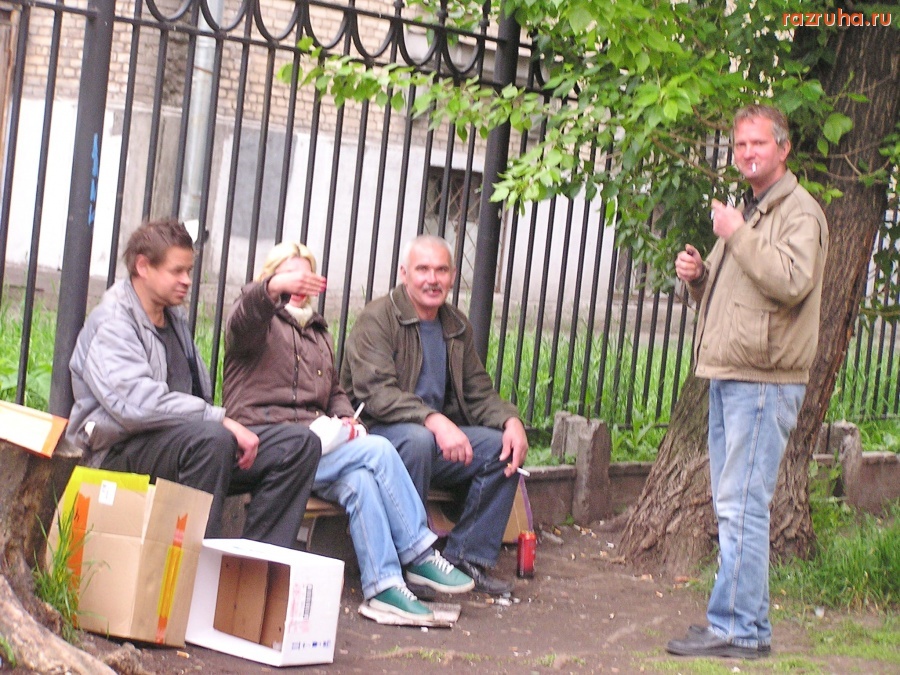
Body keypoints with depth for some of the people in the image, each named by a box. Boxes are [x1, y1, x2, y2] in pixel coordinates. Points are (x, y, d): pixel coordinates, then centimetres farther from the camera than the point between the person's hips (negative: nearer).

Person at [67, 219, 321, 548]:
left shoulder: (175, 319, 22)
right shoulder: (112, 321, -8)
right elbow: (134, 401, -25)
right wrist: (220, 419, -27)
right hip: (122, 451, -9)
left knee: (300, 443, -6)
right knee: (211, 439, -39)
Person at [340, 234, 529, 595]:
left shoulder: (457, 326, 14)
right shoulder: (377, 318, -9)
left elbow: (479, 392, 14)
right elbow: (375, 392, -22)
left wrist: (511, 420, -9)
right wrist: (434, 421, -36)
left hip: (440, 433, 7)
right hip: (379, 432, -7)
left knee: (504, 448, -13)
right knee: (418, 439, -38)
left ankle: (466, 558, -6)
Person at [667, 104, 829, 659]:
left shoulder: (800, 212, -7)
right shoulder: (747, 212, 22)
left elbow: (790, 281, -24)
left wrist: (738, 234, -17)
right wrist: (698, 276, 9)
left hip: (765, 381, -10)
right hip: (729, 378, 10)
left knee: (743, 507, -11)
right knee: (733, 506, 11)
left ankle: (736, 628, -10)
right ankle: (749, 623, 17)